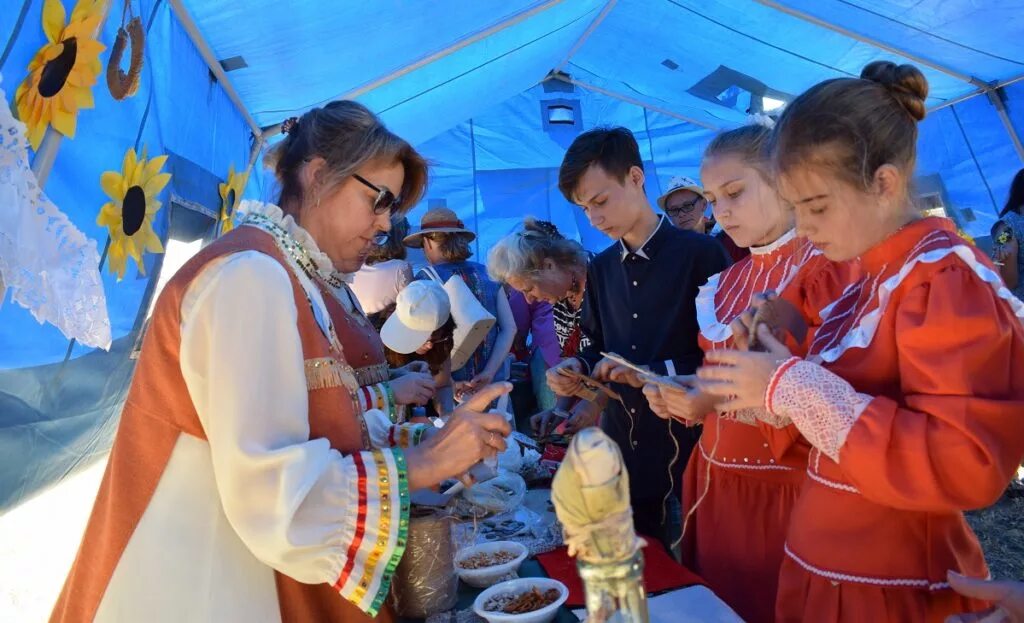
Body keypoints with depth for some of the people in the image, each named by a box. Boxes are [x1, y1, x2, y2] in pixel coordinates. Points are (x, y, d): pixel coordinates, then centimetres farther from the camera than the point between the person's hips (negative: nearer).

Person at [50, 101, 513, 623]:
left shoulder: (298, 280, 7)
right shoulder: (252, 274, -23)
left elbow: (319, 429, 6)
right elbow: (271, 489, -27)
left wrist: (433, 442, -1)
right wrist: (419, 464, -21)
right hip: (206, 577, -9)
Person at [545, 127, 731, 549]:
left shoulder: (700, 254, -10)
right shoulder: (601, 269, 10)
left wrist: (654, 372, -17)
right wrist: (578, 368, -2)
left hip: (684, 453, -5)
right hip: (620, 449, 5)